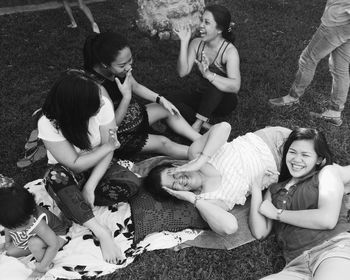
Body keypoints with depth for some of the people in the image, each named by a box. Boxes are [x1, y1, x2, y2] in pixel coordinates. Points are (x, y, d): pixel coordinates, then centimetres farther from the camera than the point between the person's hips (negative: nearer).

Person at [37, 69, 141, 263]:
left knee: (131, 184, -25)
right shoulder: (48, 124, -30)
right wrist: (109, 146, -20)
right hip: (68, 174, -2)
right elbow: (76, 164, -25)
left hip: (97, 168, 2)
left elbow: (108, 152, -19)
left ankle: (72, 207, -13)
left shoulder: (102, 105, -24)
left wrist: (90, 187, -28)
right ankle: (101, 233, -31)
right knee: (56, 176, -38)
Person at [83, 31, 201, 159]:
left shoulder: (121, 69, -15)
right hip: (118, 137, -8)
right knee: (162, 142, -11)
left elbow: (136, 86, 7)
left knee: (168, 110, 6)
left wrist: (161, 99, -1)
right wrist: (127, 97, -36)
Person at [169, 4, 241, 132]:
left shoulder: (230, 51, -21)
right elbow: (183, 72, -16)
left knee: (213, 81, -37)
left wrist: (208, 74, -49)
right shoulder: (197, 43, -6)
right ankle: (204, 126, -24)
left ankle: (198, 123, -27)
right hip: (201, 97, 4)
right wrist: (184, 42, -24)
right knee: (170, 101, -21)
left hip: (224, 101, -4)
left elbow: (235, 86, -34)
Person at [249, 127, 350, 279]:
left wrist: (277, 213, 2)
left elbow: (328, 220, -6)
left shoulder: (327, 172, 11)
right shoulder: (274, 190, 21)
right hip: (297, 266, 4)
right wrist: (255, 186, 7)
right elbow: (260, 232, 8)